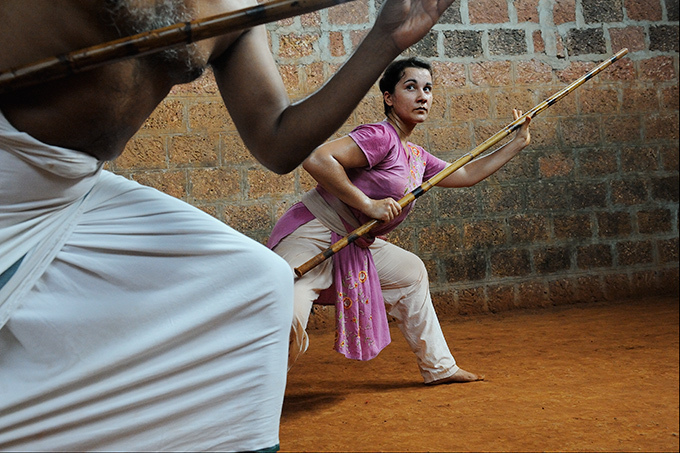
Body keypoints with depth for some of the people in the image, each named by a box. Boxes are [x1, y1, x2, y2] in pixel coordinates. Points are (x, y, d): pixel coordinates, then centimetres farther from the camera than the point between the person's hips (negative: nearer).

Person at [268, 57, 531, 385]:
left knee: (411, 272, 26)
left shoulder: (418, 158, 14)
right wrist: (368, 203, -25)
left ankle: (439, 367, 38)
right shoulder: (381, 137, -16)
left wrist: (517, 144, 28)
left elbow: (466, 174, 30)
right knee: (288, 334, -30)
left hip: (353, 244, 10)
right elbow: (316, 160, -28)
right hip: (312, 235, -10)